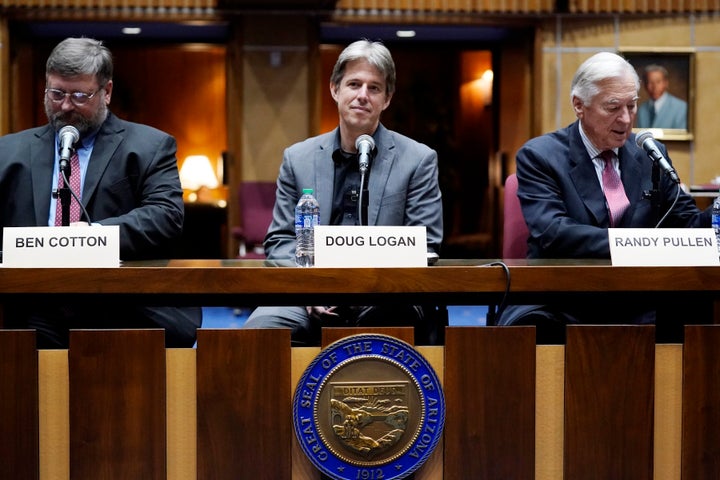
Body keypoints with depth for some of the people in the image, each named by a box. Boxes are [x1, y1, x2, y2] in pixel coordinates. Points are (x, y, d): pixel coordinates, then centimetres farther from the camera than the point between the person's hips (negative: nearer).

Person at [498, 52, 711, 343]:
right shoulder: (539, 156, -2)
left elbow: (687, 222, 14)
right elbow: (550, 233, -16)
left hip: (638, 307, 5)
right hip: (562, 306, -4)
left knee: (700, 316, -25)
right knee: (527, 323, -38)